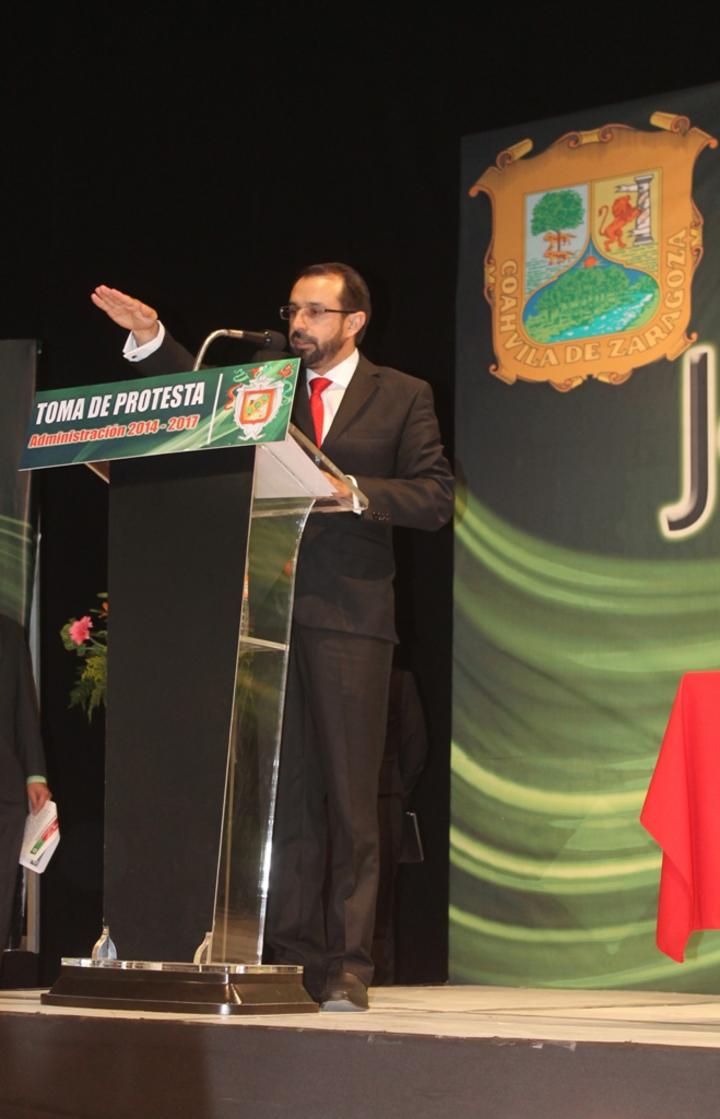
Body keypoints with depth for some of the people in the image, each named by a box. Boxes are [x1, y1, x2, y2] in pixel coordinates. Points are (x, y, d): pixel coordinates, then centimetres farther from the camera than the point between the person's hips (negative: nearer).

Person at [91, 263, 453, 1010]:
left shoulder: (401, 397, 8)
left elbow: (436, 499, 1)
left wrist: (354, 489, -11)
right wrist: (150, 338, -7)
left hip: (347, 616, -3)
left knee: (348, 796, -3)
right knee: (283, 794, 4)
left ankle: (347, 967, 0)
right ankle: (292, 956, 8)